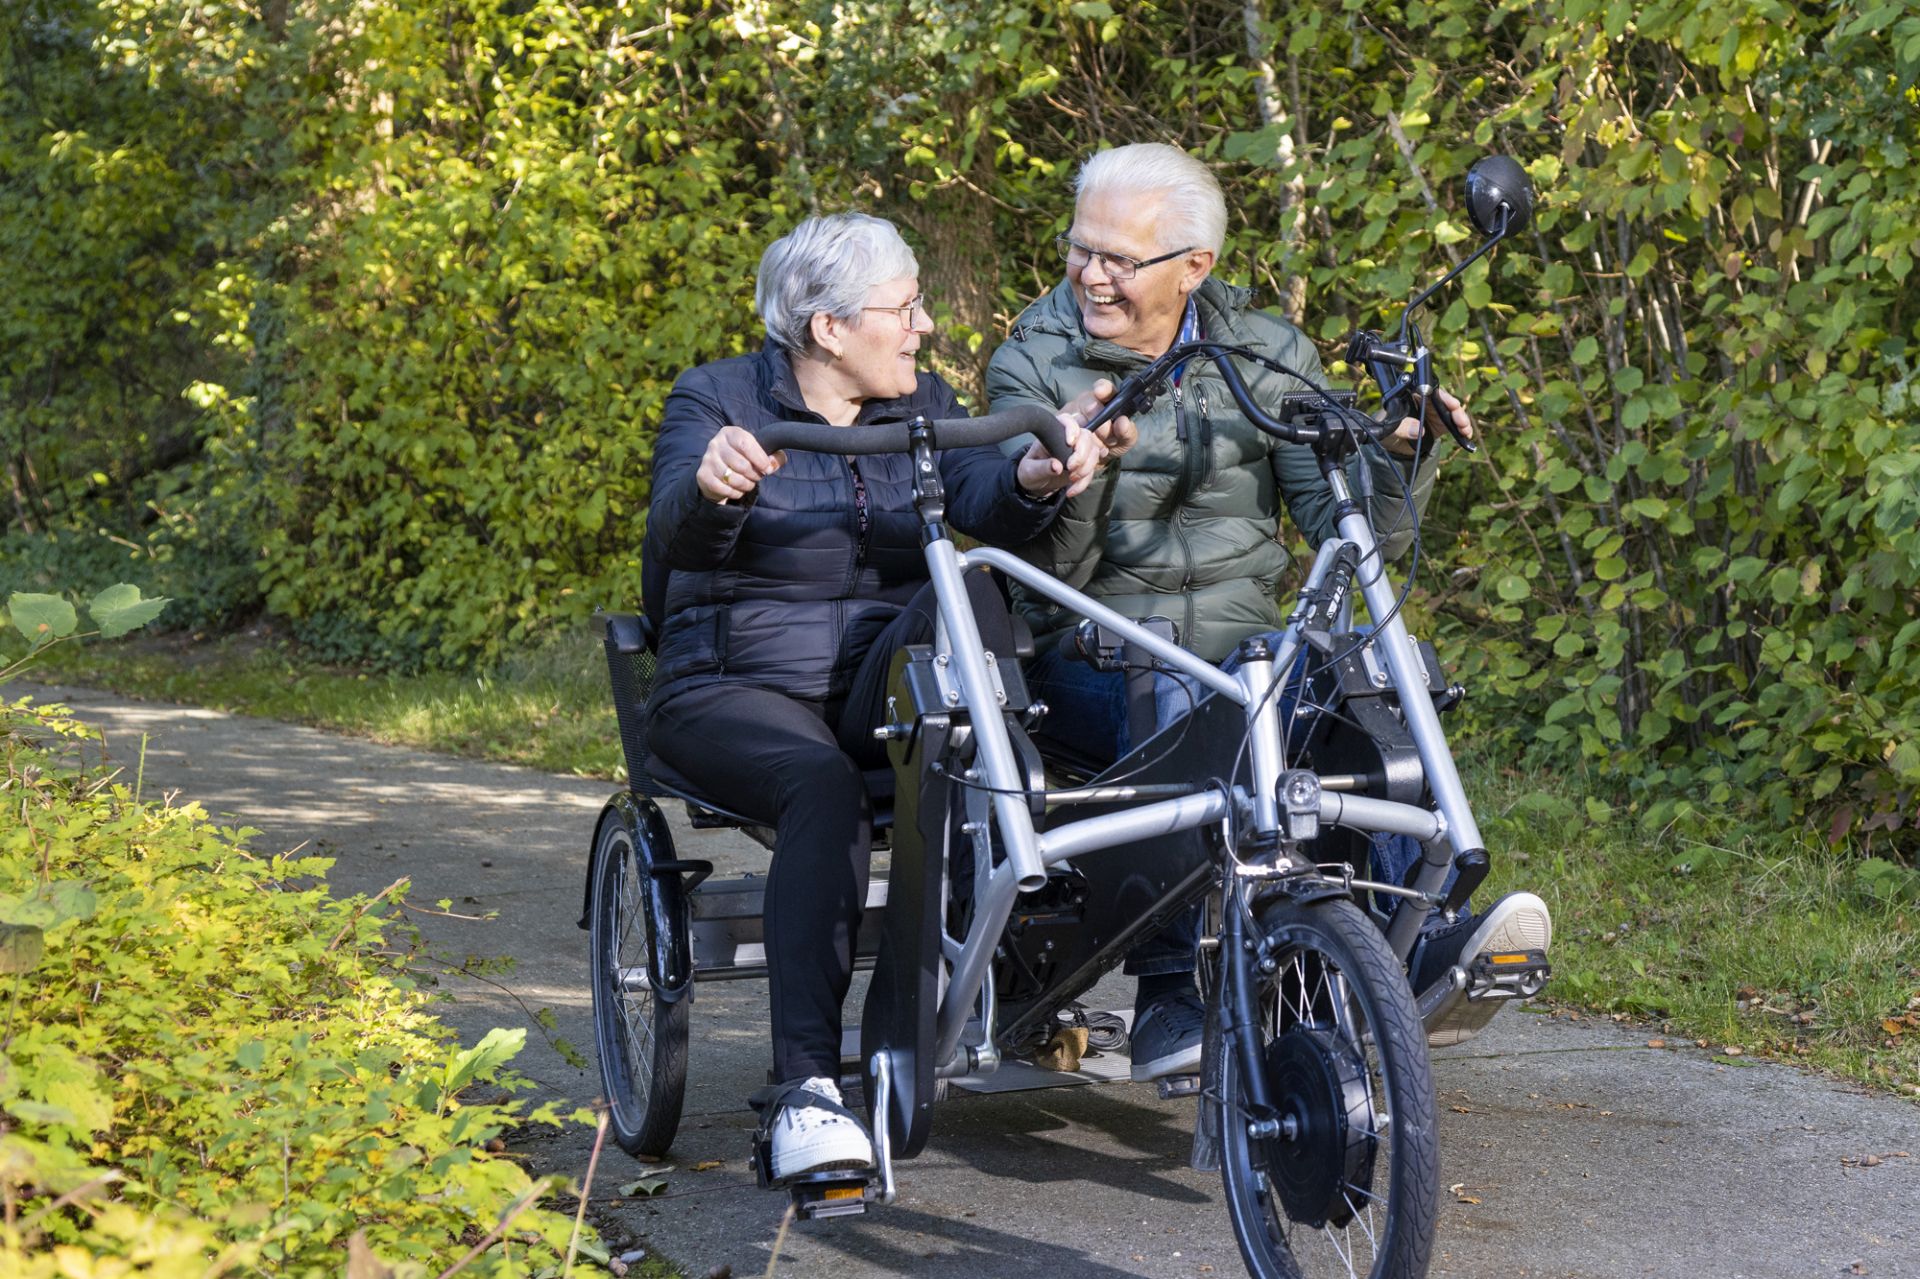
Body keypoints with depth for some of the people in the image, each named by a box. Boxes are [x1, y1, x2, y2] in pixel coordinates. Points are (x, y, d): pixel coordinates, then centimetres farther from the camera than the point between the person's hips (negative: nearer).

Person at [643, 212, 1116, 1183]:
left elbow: (984, 501, -10)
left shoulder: (922, 405, 11)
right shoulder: (718, 398, -1)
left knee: (969, 592, -28)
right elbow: (674, 541, -20)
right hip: (733, 692, -3)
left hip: (881, 692, 3)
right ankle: (805, 1087, -41)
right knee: (824, 791, -37)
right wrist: (710, 489, -45)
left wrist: (1035, 480, -35)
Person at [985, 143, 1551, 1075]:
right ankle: (1170, 995, -36)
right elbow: (1044, 569, -7)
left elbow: (1354, 530, 2)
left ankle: (1418, 946, -40)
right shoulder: (1033, 364, 3)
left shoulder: (1268, 357, 8)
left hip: (1240, 644, 2)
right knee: (1171, 707, -36)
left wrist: (1399, 453, -18)